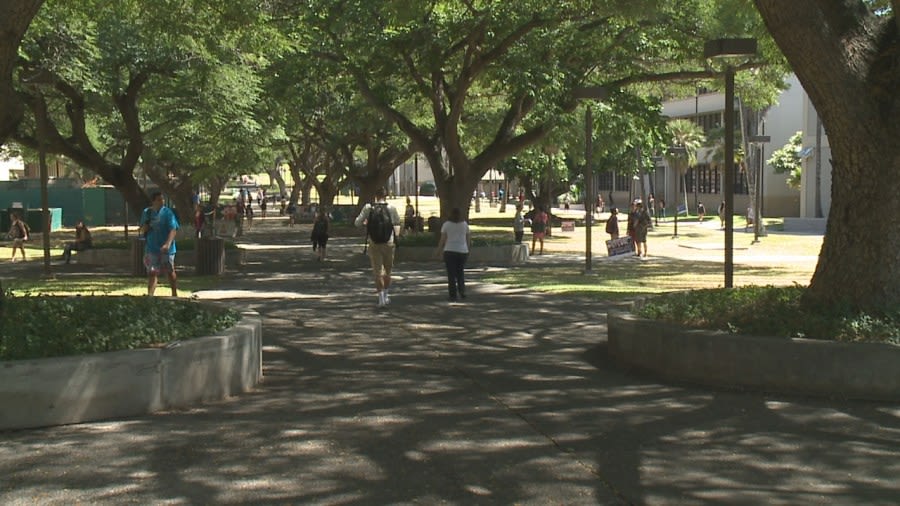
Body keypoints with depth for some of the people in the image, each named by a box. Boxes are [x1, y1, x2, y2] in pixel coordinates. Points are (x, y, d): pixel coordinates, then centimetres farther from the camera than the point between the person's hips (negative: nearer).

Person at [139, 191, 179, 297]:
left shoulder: (167, 212, -7)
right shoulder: (146, 213, 5)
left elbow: (173, 229, -14)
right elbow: (142, 230, 13)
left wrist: (167, 244, -28)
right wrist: (146, 225, -11)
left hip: (166, 249, -3)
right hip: (151, 249, 3)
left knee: (170, 272, 9)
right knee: (152, 273, 1)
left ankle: (175, 294, 23)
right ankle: (150, 295, 1)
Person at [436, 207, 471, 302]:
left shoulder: (446, 224, -1)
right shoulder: (465, 224, 5)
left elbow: (443, 240, -5)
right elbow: (468, 239, 7)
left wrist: (438, 251, 5)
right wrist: (466, 249, 21)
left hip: (450, 252, -2)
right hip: (463, 252, 2)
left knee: (451, 274, 3)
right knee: (461, 272, 20)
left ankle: (453, 296, 0)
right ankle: (462, 291, 6)